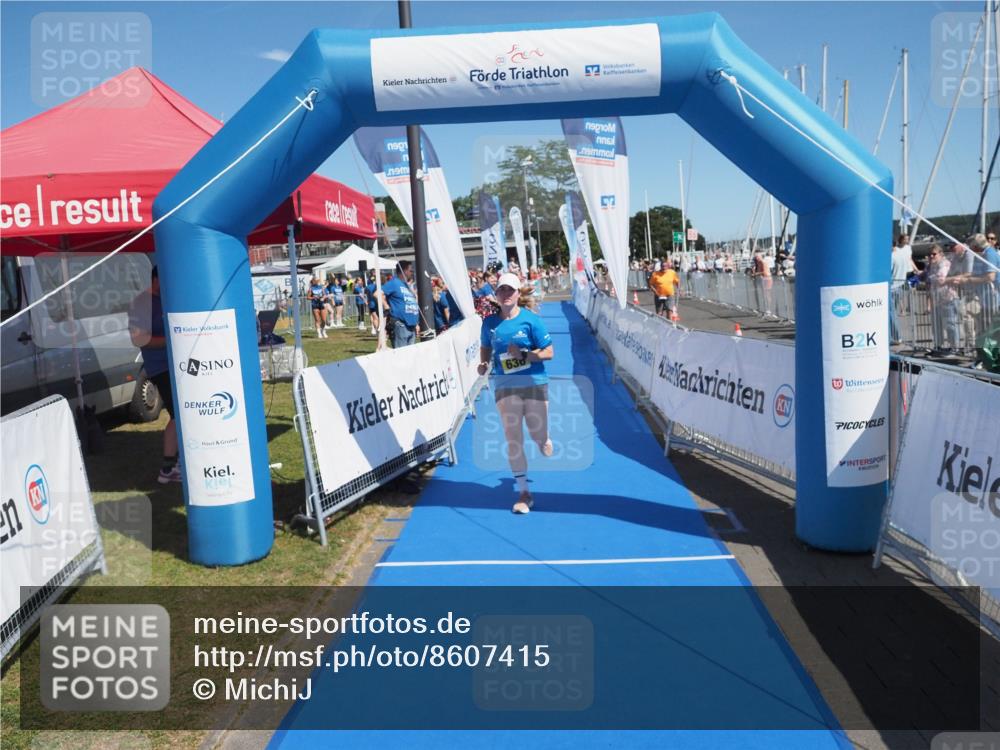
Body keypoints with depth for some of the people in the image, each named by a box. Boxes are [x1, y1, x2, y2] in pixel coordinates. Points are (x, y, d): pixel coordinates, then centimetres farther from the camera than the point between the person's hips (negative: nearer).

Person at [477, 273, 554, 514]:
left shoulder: (530, 319, -8)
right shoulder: (490, 322, 2)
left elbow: (548, 352, -7)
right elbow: (485, 348, 17)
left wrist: (524, 355, -21)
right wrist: (483, 364, -3)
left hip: (534, 384, -2)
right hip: (505, 387, 2)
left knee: (539, 437, 5)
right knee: (513, 440, 0)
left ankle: (545, 444, 45)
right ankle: (523, 493, 12)